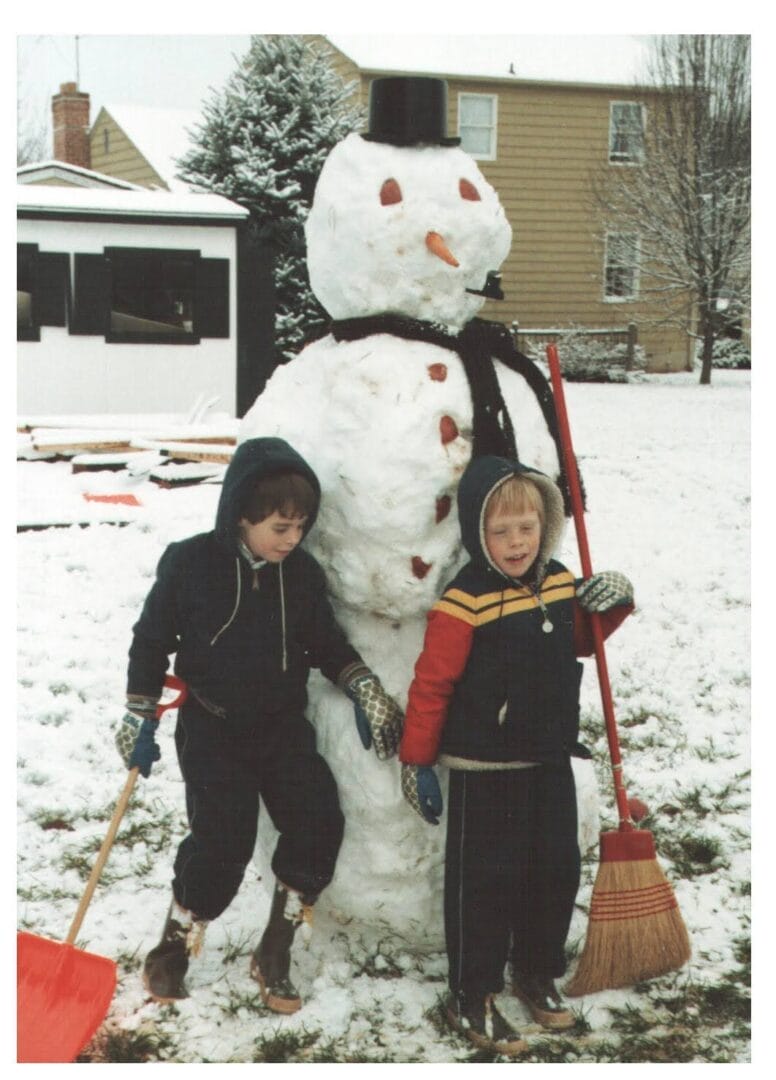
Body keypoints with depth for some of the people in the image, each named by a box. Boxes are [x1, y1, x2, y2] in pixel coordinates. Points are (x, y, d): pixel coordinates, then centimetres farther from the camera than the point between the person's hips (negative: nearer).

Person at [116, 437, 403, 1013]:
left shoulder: (303, 573, -2)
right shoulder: (190, 563, -11)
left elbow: (327, 642, 11)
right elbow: (151, 640, -1)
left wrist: (365, 689, -3)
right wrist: (141, 718, 0)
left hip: (284, 727, 4)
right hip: (212, 729, -3)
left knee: (319, 820, -11)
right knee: (222, 840, -14)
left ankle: (276, 952, 6)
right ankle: (174, 947, 12)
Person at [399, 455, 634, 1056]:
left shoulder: (559, 585, 2)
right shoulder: (464, 605, -19)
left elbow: (582, 641, 20)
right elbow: (432, 685, -15)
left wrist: (614, 602, 1)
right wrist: (417, 761, -11)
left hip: (550, 761, 7)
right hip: (485, 772, -7)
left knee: (557, 872, 16)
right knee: (485, 882, 2)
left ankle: (538, 972, 36)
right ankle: (471, 998, 16)